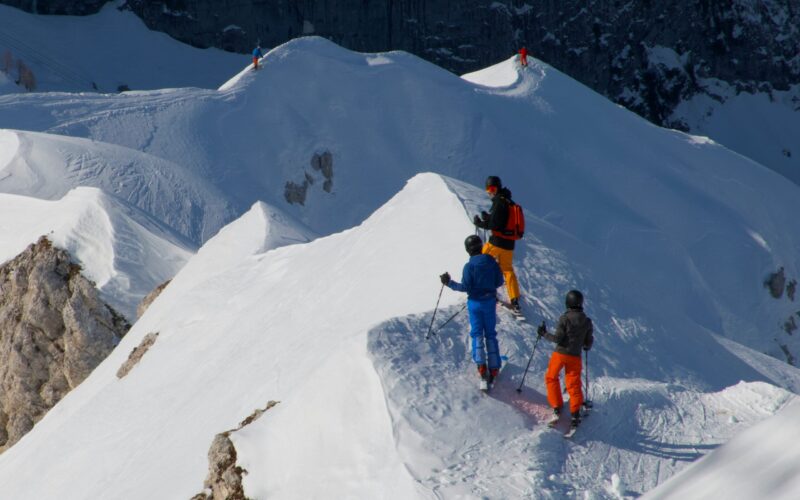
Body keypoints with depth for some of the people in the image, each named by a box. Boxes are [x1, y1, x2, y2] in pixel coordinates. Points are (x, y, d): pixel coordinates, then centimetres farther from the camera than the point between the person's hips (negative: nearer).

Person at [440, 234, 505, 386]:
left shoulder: (469, 266, -15)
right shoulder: (491, 262, -3)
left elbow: (465, 287, -16)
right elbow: (499, 282, 3)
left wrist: (449, 283, -6)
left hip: (475, 302, -3)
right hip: (490, 301, 3)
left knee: (477, 334, 5)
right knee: (491, 334, 10)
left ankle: (481, 365, -10)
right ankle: (494, 367, 10)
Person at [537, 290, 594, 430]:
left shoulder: (565, 318, -13)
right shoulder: (587, 321, -2)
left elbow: (558, 338, -14)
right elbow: (589, 342, 4)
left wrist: (544, 334, 0)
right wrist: (586, 346, 27)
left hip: (560, 353, -3)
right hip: (575, 356, 3)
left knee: (551, 377, 17)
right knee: (574, 385, 10)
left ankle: (557, 408, 12)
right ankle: (575, 413, 2)